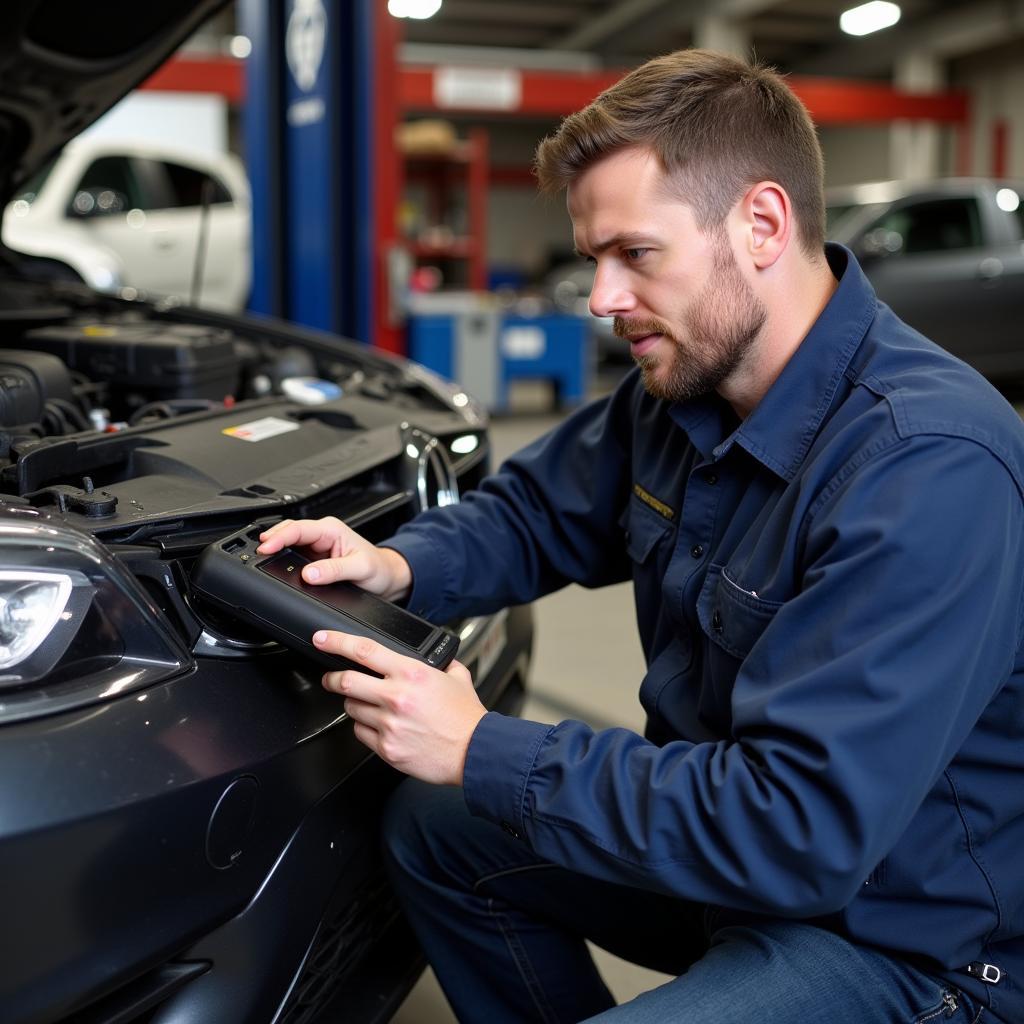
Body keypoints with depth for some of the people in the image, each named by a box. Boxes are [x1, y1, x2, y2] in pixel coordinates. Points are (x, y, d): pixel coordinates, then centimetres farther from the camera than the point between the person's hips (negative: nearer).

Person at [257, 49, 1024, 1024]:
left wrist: (484, 753, -28)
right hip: (733, 830, 8)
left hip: (899, 935, -8)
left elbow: (800, 831, -34)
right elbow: (535, 508, 12)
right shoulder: (677, 391, -3)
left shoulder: (928, 469, -31)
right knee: (433, 830, 10)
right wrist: (402, 567, -10)